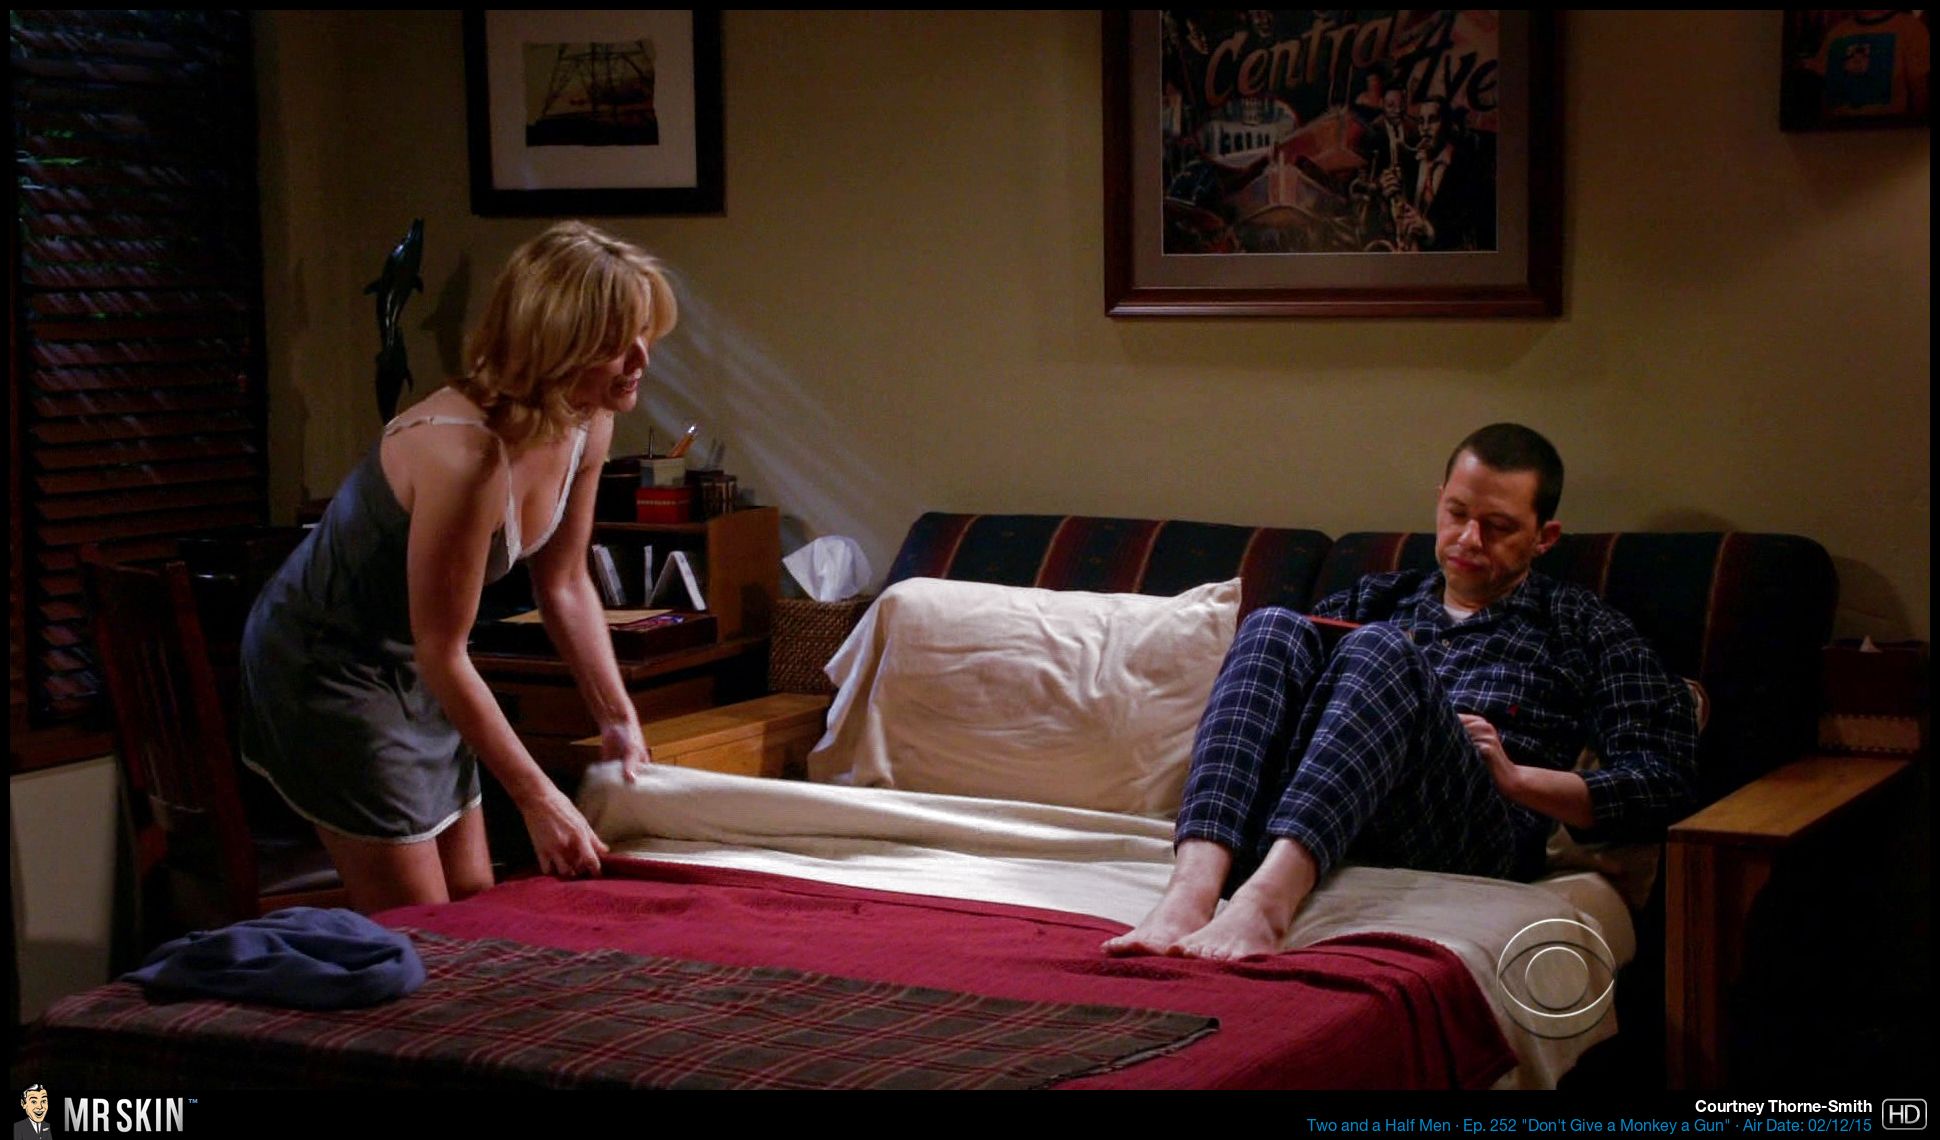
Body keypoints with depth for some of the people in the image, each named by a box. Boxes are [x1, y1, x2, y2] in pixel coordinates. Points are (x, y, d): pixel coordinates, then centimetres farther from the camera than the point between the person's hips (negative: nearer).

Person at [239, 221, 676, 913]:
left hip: (412, 670, 9)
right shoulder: (467, 453, -35)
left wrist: (618, 719, 8)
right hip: (328, 665, -9)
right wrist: (538, 801, -22)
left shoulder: (588, 428, -9)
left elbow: (565, 586, 7)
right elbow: (442, 653, -27)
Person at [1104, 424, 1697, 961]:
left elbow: (1664, 781, 12)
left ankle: (1266, 900, -57)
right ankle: (1191, 892, -47)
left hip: (1474, 836, -3)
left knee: (1380, 651, -30)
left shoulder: (1582, 628, 24)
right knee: (1273, 626, -22)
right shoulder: (1380, 599, 34)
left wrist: (1515, 777, -1)